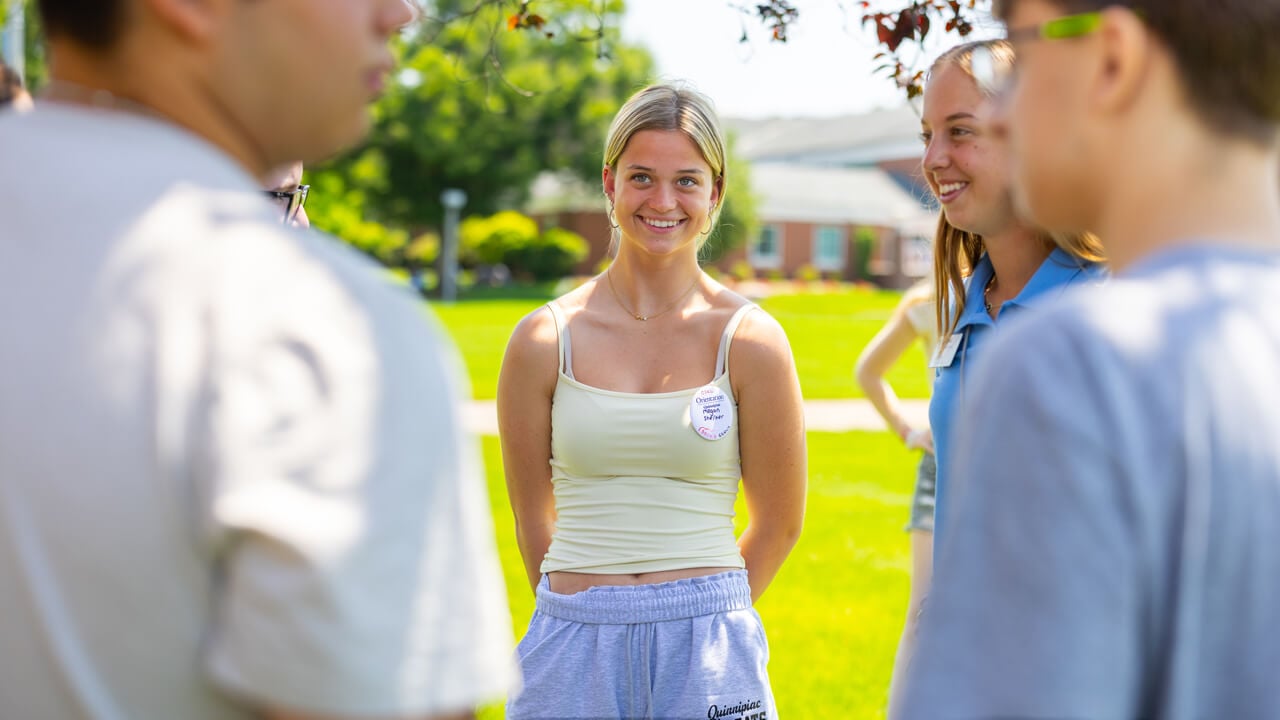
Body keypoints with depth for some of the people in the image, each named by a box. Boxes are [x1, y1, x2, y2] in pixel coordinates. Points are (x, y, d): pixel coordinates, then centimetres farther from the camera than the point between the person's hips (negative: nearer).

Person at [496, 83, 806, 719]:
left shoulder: (751, 342, -4)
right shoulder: (543, 341, -2)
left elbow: (779, 521, 3)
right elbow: (533, 520, 5)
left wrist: (706, 611, 9)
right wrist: (584, 610, 8)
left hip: (707, 650, -1)